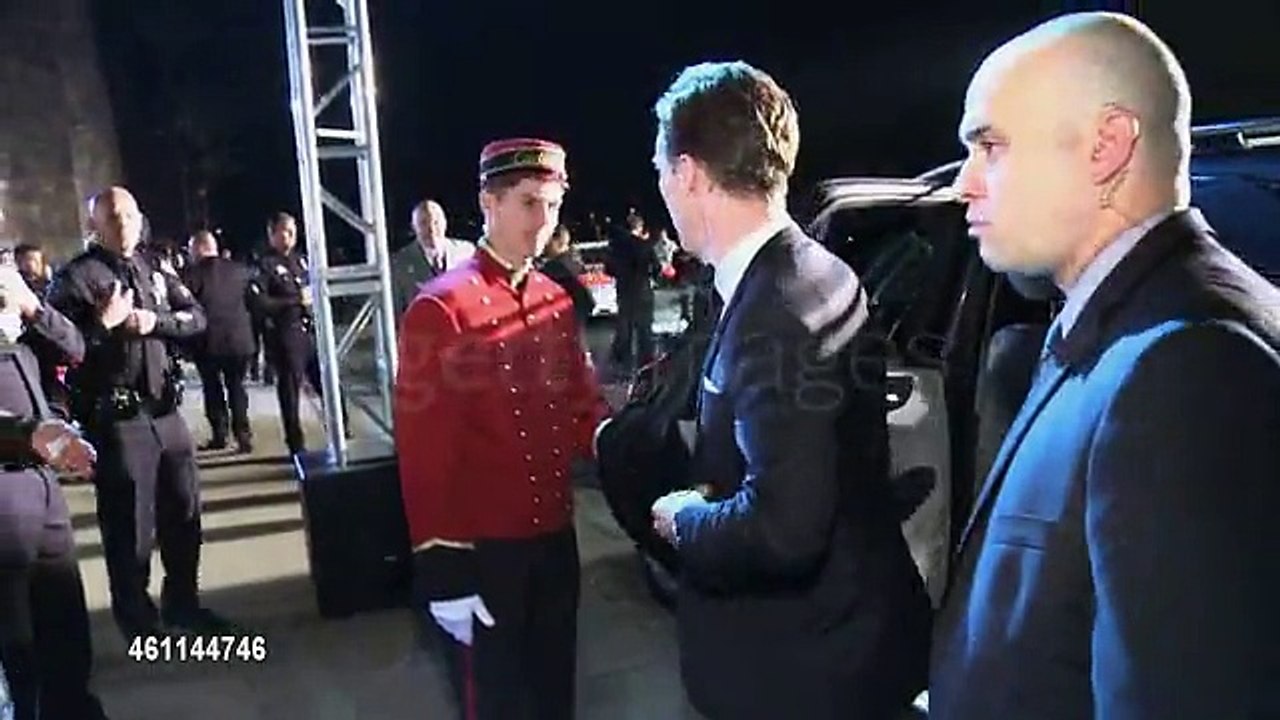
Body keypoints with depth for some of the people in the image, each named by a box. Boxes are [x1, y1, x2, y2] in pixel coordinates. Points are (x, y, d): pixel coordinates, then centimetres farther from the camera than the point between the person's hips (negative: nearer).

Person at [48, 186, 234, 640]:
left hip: (165, 410, 6)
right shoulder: (76, 276, -7)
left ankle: (182, 601, 32)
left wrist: (156, 321, -12)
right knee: (129, 523, 5)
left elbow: (196, 316, 4)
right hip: (115, 418, -6)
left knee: (183, 510, 15)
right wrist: (105, 325, -25)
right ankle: (137, 618, 23)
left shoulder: (154, 273, 13)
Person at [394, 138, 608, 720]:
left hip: (555, 538, 6)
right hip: (481, 549, -6)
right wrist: (444, 569, -16)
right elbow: (424, 451, -16)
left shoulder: (556, 302, 5)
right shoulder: (440, 309, -14)